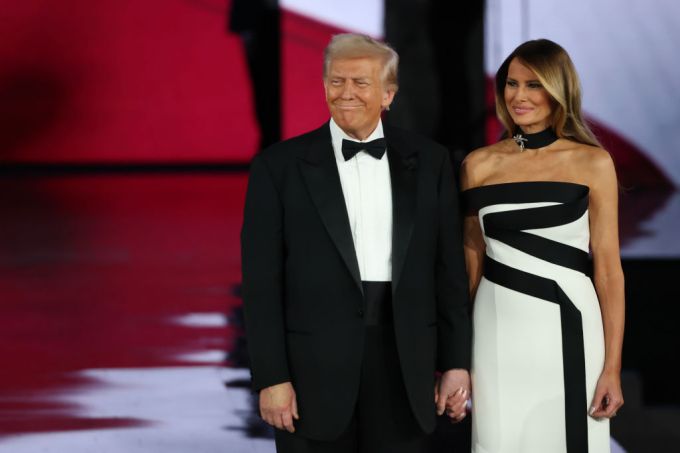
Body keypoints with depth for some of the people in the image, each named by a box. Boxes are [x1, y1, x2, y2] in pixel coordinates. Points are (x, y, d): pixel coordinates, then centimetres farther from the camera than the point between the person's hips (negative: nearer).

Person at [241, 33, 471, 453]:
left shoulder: (429, 162, 7)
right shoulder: (280, 166, 0)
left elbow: (449, 268, 8)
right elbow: (262, 282, -3)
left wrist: (456, 363, 4)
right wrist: (271, 378, -8)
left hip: (405, 366, 2)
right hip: (314, 370, -2)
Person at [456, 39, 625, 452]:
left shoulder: (593, 163, -2)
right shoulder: (479, 164, 5)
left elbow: (608, 268, -3)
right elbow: (472, 259, 11)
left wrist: (612, 366, -8)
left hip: (567, 328, -2)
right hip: (498, 329, 2)